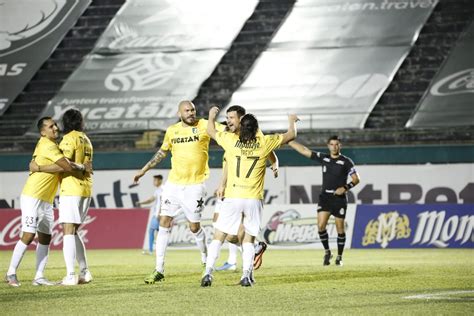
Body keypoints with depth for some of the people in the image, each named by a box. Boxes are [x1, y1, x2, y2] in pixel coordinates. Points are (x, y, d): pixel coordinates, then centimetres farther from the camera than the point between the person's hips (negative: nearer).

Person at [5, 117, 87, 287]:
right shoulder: (47, 146, -16)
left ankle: (39, 276, 10)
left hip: (46, 201, 10)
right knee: (28, 235, -12)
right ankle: (11, 273, -6)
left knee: (45, 238, 8)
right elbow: (67, 166, -24)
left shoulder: (52, 145, 13)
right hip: (32, 198, -10)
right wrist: (81, 167, -8)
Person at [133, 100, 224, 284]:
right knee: (164, 223, -2)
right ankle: (159, 270, 2)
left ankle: (206, 259, 29)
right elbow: (162, 152, 22)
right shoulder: (172, 131, 8)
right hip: (173, 184, 3)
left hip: (194, 185, -3)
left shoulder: (204, 126, -3)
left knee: (194, 227, 2)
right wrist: (144, 170, 24)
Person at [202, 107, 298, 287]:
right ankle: (246, 275, 0)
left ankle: (208, 273, -6)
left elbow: (211, 131, 20)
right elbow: (291, 136, 16)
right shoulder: (264, 143, 1)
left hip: (232, 197, 0)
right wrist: (291, 122, 37)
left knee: (218, 237, 5)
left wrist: (211, 116, 40)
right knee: (249, 239, 12)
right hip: (254, 198, 0)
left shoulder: (231, 140, 1)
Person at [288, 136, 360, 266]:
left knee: (340, 228, 0)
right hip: (325, 197, 3)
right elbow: (304, 150, 7)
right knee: (321, 225, -10)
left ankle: (339, 257, 14)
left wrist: (345, 188, -19)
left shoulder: (346, 162, -3)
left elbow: (356, 179, -3)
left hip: (339, 198, -3)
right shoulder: (323, 158, 7)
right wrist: (287, 140, 4)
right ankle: (327, 252, 9)